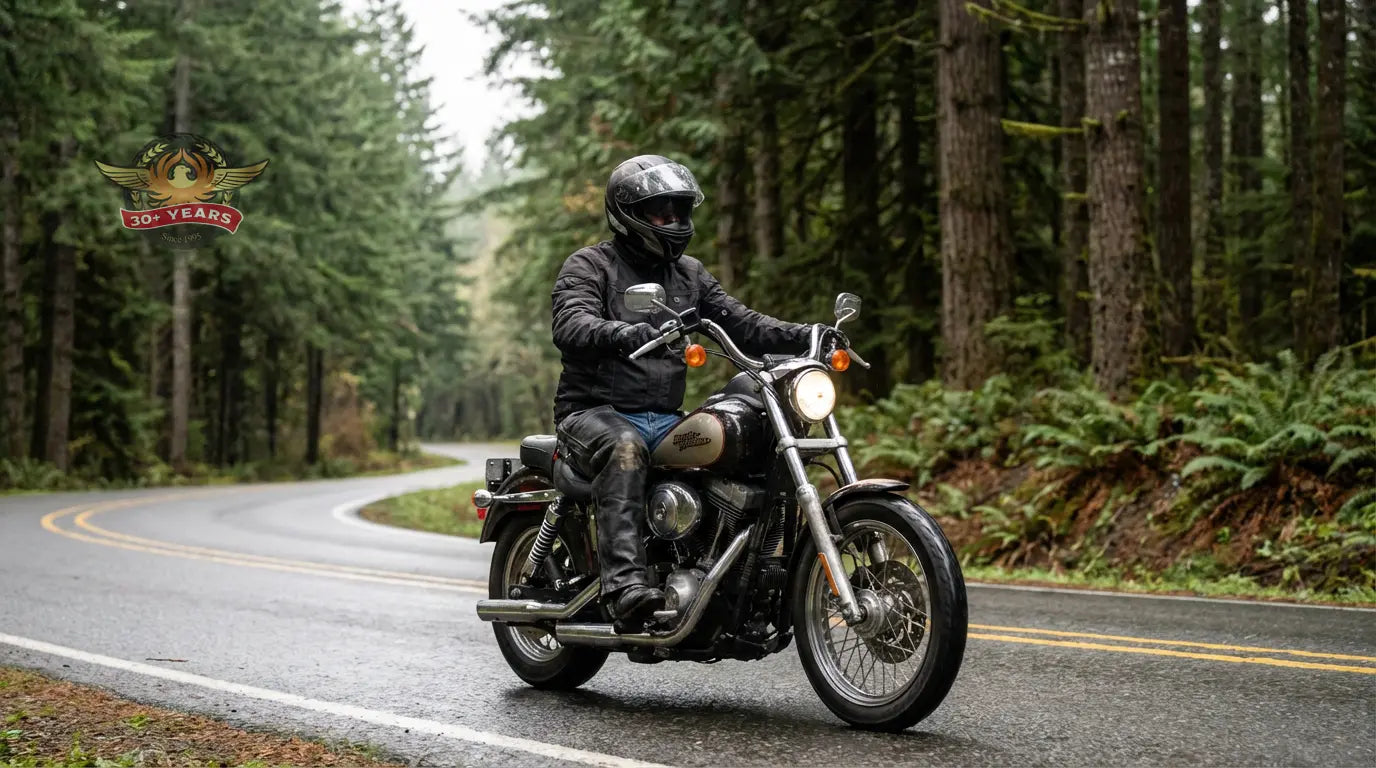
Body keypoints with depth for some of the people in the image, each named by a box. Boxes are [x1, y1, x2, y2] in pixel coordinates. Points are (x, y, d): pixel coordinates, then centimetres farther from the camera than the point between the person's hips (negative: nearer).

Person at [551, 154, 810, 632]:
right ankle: (624, 583, -49)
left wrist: (805, 336, -5)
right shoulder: (589, 266, -1)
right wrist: (622, 334, -41)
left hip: (665, 419, 6)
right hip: (594, 413, -6)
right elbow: (571, 327, -20)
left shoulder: (690, 274, 20)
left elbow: (741, 325, 12)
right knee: (625, 448, -39)